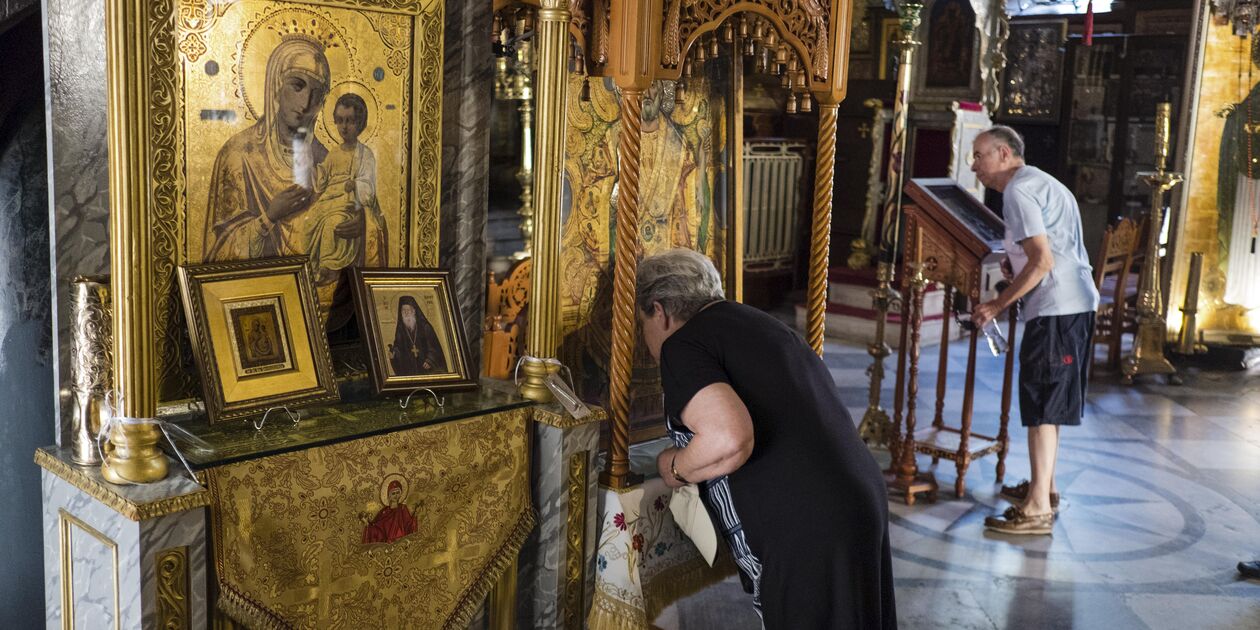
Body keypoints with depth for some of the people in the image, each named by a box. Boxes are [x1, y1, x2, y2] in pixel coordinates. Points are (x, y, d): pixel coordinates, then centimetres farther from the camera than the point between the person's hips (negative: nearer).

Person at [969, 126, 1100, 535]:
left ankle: (1037, 509, -6)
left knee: (1041, 403, -8)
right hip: (1074, 303, 10)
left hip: (1057, 308, -10)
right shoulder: (1042, 183, 21)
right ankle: (1044, 486, 27)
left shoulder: (1018, 191, -11)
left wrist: (997, 306, -15)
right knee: (1047, 401, 18)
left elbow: (1042, 261, -19)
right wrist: (1015, 263, 13)